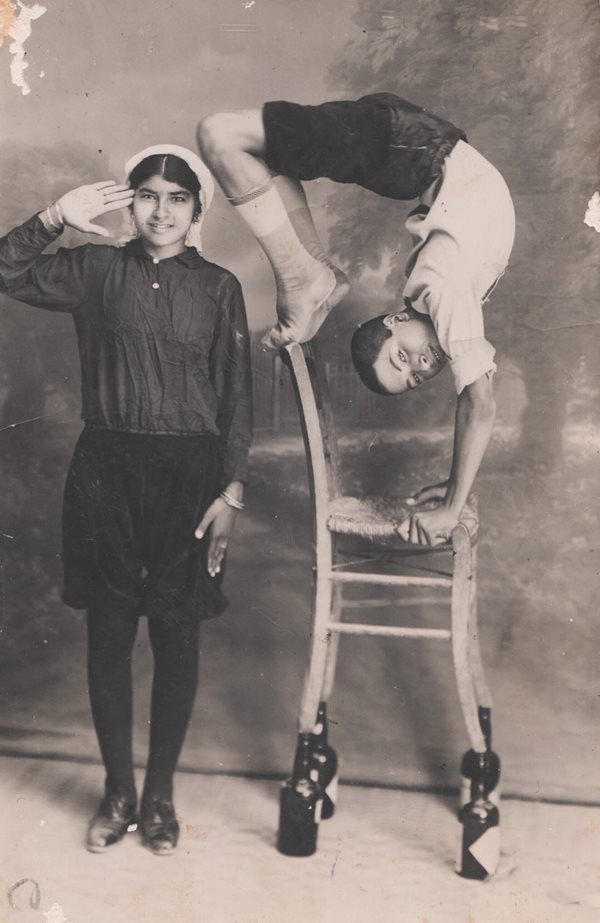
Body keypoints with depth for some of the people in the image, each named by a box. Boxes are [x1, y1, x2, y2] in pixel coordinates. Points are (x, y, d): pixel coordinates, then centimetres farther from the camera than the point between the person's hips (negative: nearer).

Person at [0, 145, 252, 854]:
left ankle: (160, 792, 24)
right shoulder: (97, 270, 6)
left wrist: (231, 489, -4)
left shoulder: (218, 288, 5)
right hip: (106, 469, 1)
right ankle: (117, 789, 25)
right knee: (108, 633, 7)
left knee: (175, 635, 6)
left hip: (188, 473, 0)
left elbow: (236, 395, 3)